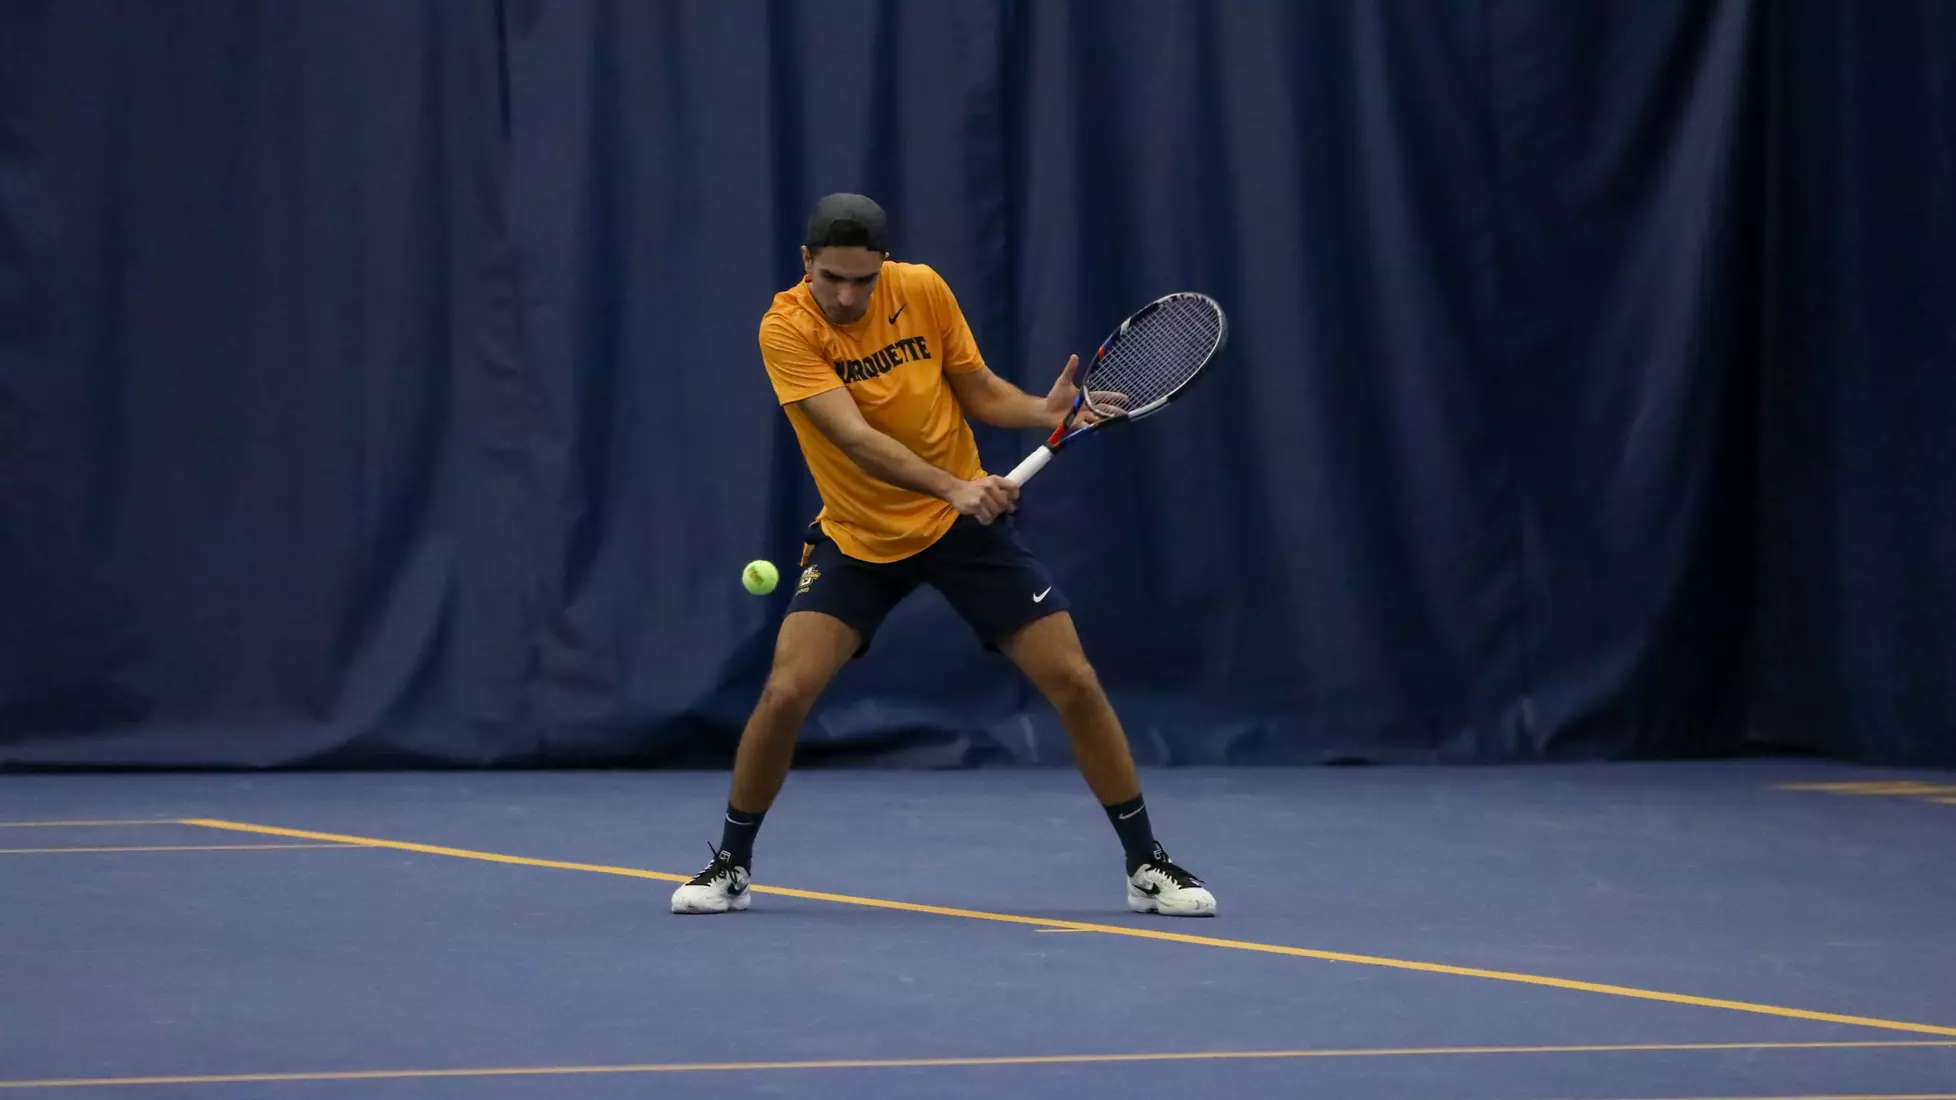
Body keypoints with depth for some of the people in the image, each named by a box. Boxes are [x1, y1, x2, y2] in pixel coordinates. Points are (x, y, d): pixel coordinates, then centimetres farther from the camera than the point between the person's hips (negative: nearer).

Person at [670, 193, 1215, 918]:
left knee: (1074, 682, -5)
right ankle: (730, 865, 7)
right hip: (857, 537, -2)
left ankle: (1147, 865, 9)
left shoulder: (923, 290, -10)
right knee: (786, 691, -17)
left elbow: (980, 392, 2)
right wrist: (955, 488, -43)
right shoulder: (787, 329, -20)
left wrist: (1045, 411, -19)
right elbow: (856, 438, -30)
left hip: (965, 526, 2)